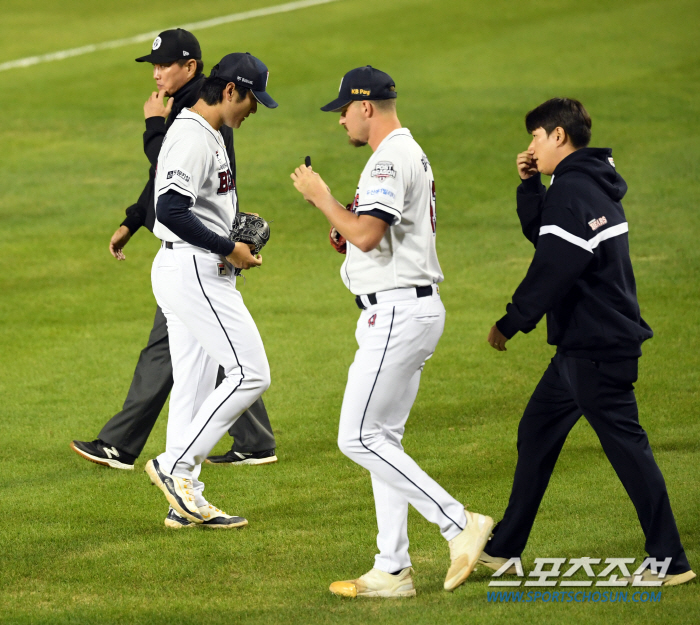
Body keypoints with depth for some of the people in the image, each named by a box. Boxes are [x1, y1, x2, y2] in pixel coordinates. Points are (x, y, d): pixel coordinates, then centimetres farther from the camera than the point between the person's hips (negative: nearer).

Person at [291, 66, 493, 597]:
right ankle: (393, 571, 12)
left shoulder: (390, 159, -16)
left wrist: (322, 198, -12)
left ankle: (459, 523, -13)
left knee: (359, 438, -10)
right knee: (382, 438, 12)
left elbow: (366, 235, -26)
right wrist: (347, 232, 12)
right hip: (411, 309, 11)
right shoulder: (411, 154, 19)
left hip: (398, 313, -11)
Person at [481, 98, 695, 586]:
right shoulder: (591, 183, 14)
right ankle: (503, 550, 24)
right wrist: (530, 185, 11)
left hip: (598, 348, -11)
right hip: (583, 344, 11)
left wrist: (509, 324, -14)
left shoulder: (573, 191, -18)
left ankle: (671, 561, -4)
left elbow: (551, 271, -23)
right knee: (536, 434, 16)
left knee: (626, 445, -7)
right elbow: (541, 234, 26)